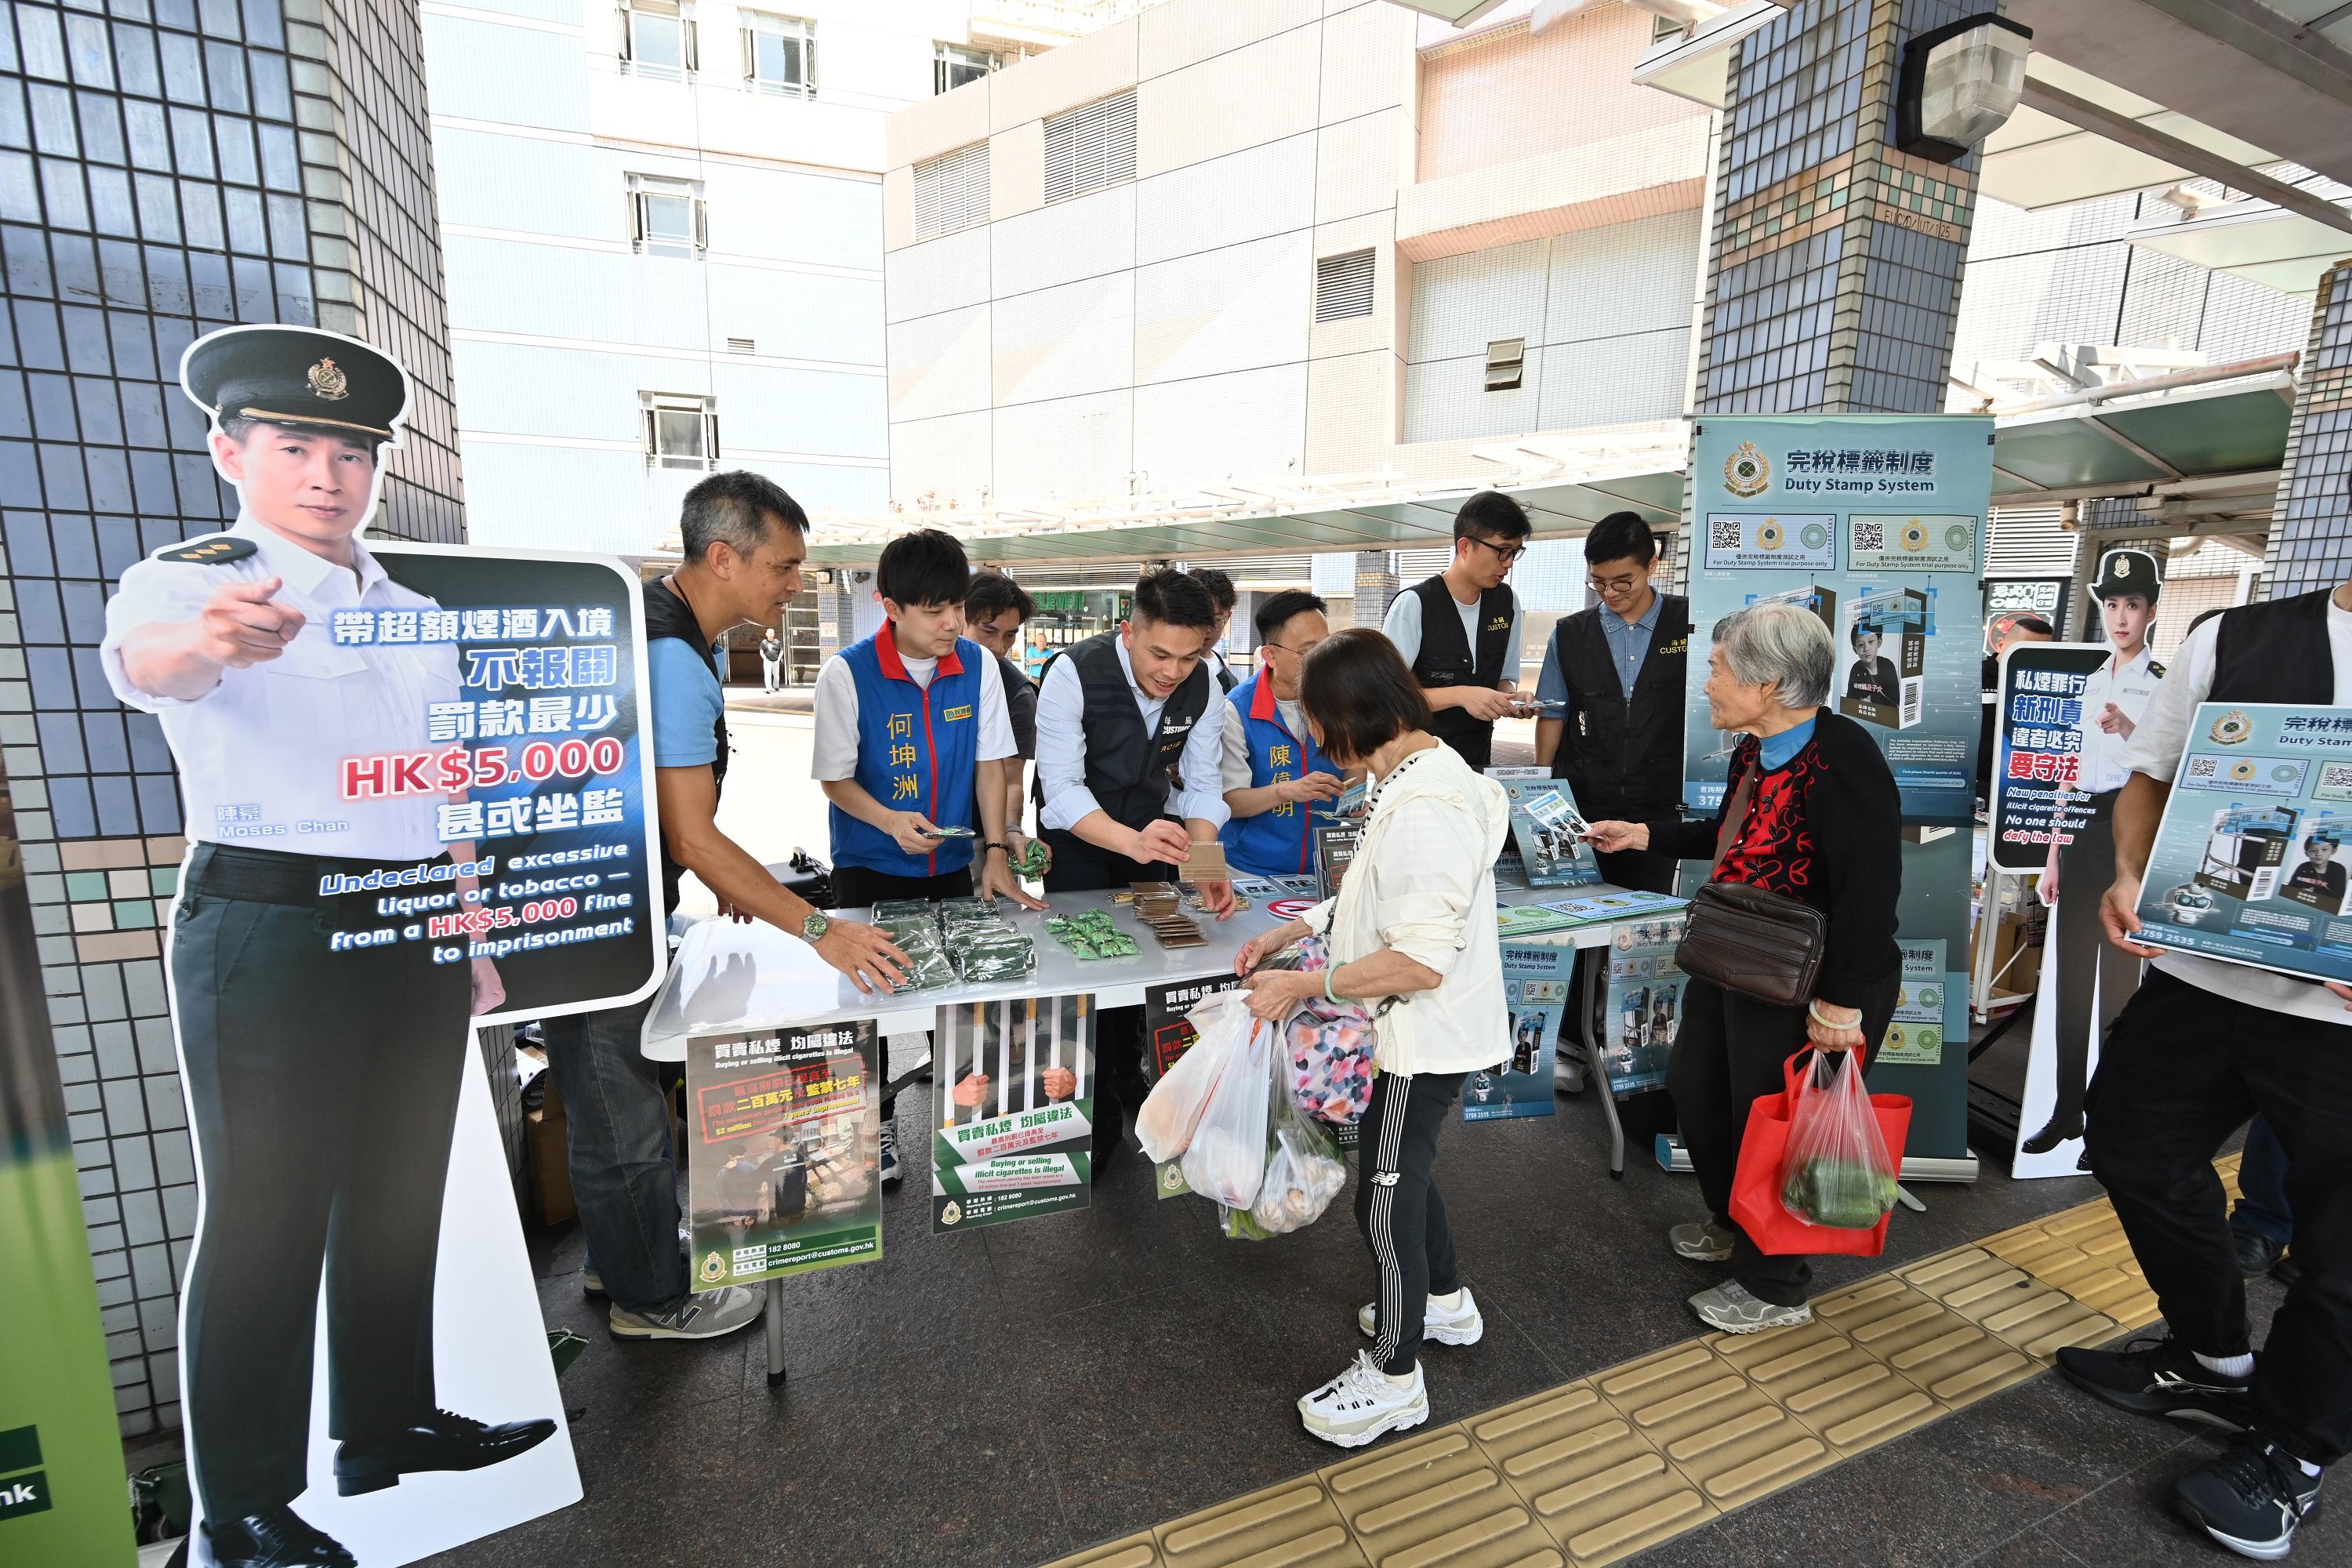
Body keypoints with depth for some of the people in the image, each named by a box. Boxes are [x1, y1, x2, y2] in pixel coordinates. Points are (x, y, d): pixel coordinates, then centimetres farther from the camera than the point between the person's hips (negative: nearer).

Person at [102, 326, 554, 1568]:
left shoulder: (416, 616, 14)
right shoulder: (188, 578, -3)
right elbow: (138, 660, -29)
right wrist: (203, 643, -53)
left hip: (416, 931, 6)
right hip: (269, 932, -6)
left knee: (399, 1191, 15)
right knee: (267, 1211, 1)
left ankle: (387, 1426, 32)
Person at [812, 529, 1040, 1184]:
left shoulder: (976, 665, -5)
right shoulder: (848, 673, -15)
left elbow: (989, 762, -1)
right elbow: (834, 777, -9)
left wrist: (995, 850, -8)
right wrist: (890, 821, -27)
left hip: (952, 863, 3)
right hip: (870, 867, -3)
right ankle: (879, 1119, 27)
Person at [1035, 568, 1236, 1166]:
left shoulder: (1202, 685, -16)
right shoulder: (1073, 673, -29)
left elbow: (1202, 785, -12)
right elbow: (1061, 789, -32)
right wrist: (1132, 842, -49)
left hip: (1153, 826, 4)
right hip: (1078, 832, -3)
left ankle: (1128, 1075, 33)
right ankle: (1097, 1113, 15)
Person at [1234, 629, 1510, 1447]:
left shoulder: (1425, 811, -29)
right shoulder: (1419, 775, 3)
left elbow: (1420, 961, -30)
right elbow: (1377, 897, 14)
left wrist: (1304, 985, -22)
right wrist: (1291, 930, 9)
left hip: (1423, 1040, -10)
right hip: (1422, 1033, 10)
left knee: (1385, 1201, 7)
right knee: (1404, 1171, 27)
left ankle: (1393, 1379, 30)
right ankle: (1445, 1302, 51)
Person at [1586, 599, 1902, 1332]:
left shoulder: (1841, 757, -26)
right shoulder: (1754, 751, 2)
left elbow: (1870, 891, -29)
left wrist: (1840, 1003, -28)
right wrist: (1644, 835, 19)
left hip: (1809, 991, -9)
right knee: (1693, 1088, 22)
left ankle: (1774, 1289, 33)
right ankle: (1734, 1223, 48)